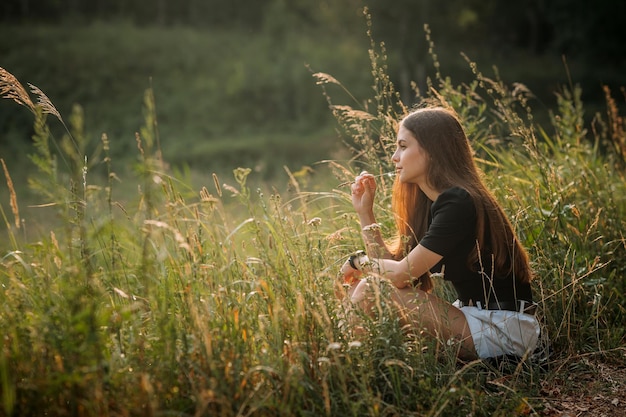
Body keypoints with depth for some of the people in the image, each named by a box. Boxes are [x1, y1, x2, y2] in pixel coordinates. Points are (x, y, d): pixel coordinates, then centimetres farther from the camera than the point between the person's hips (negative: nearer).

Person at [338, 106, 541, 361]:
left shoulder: (458, 203, -19)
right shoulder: (430, 203, 10)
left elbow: (400, 274, -19)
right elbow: (391, 266, 5)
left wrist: (358, 261, -2)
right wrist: (365, 212, 4)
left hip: (503, 329, -9)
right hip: (475, 316, 9)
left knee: (370, 291, -19)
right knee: (357, 289, 2)